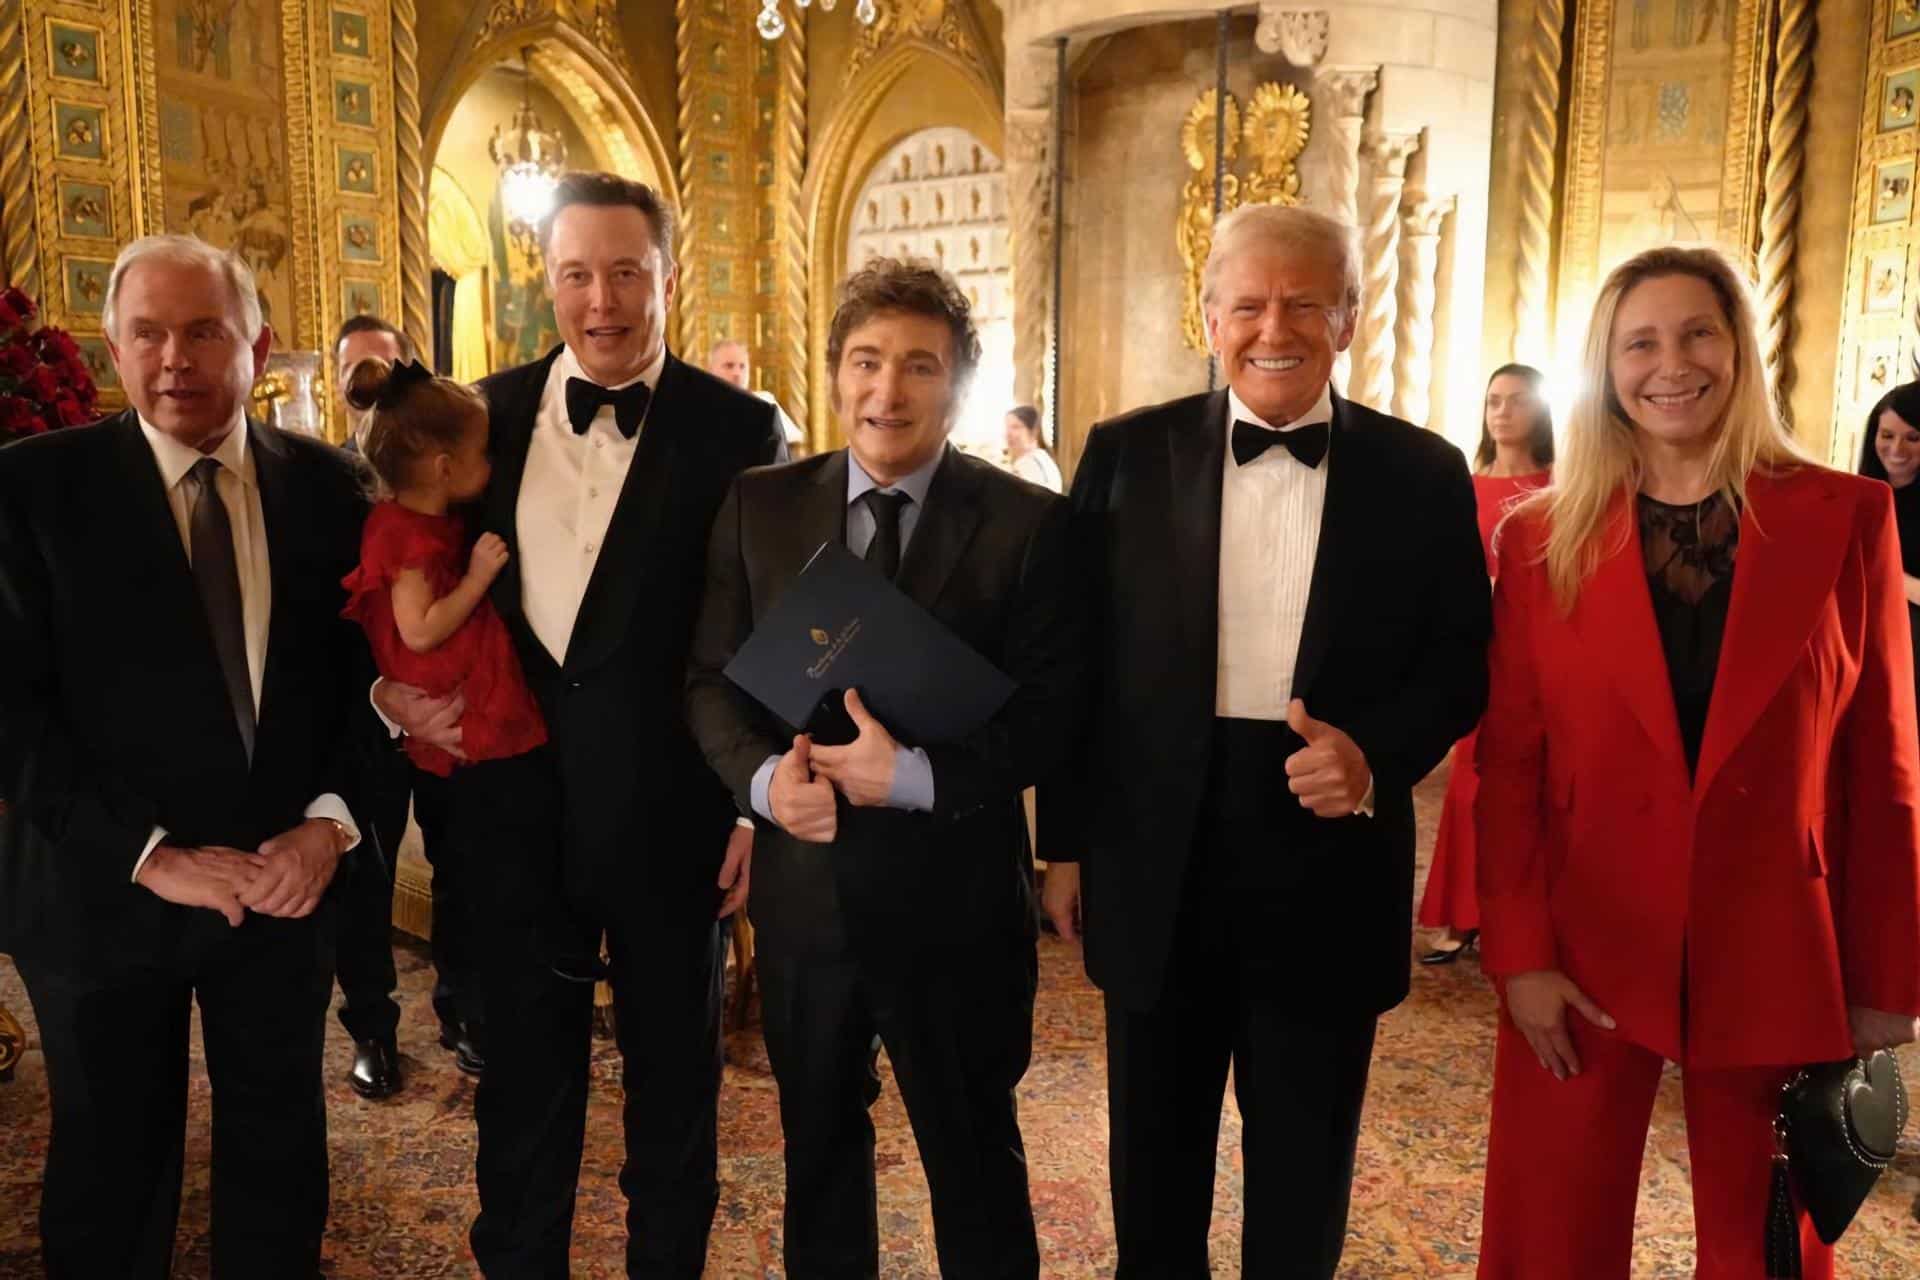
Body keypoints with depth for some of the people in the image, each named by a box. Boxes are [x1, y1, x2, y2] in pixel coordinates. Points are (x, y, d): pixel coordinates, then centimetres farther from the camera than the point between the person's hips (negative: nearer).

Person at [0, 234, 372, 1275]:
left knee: (279, 1148, 16)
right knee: (112, 1166, 17)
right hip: (107, 890, -1)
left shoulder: (326, 483, 1)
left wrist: (330, 820, -11)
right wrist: (148, 853, -16)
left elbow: (368, 665, 2)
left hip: (288, 876, 2)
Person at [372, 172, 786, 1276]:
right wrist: (391, 686, -6)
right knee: (523, 1080, 19)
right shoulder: (484, 415, 3)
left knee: (675, 1080, 16)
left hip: (671, 812, -2)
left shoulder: (738, 428, -6)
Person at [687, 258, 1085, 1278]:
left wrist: (915, 777, -25)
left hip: (956, 900, -3)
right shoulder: (758, 506, 0)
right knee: (816, 1146, 25)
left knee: (975, 1156, 18)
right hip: (802, 892, 3)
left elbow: (1050, 715, -11)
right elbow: (711, 678, 2)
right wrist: (764, 777, -18)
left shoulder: (1026, 522, -9)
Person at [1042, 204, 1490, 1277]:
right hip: (1158, 862, 1)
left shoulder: (1423, 473, -1)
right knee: (1154, 1165, 18)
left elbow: (1461, 665, 3)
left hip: (1331, 868, 0)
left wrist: (1377, 753, -16)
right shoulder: (1129, 454, 0)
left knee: (1304, 1174, 17)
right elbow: (1078, 659, 2)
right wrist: (1068, 841, 2)